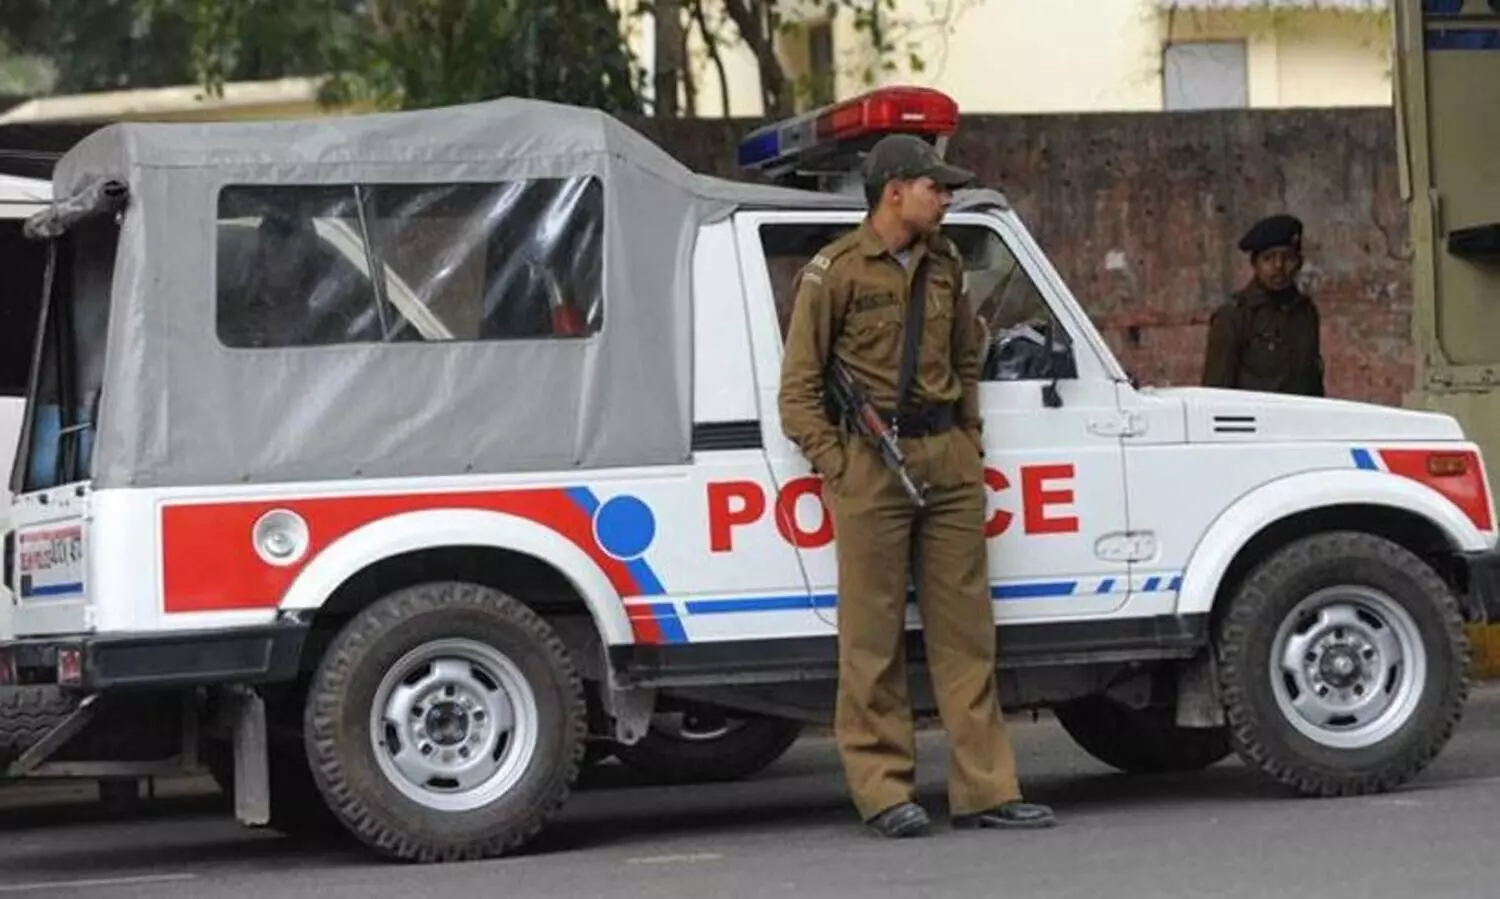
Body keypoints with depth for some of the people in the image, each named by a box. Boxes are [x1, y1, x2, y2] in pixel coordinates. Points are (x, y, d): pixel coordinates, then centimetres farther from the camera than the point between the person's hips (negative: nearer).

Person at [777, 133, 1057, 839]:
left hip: (948, 460, 6)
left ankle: (985, 789, 7)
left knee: (965, 628, 5)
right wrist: (836, 465, -9)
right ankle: (885, 792, 3)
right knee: (874, 636, -2)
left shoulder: (944, 266, 14)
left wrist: (970, 443, 16)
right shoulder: (835, 271, -4)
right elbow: (799, 388, -2)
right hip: (872, 461, -6)